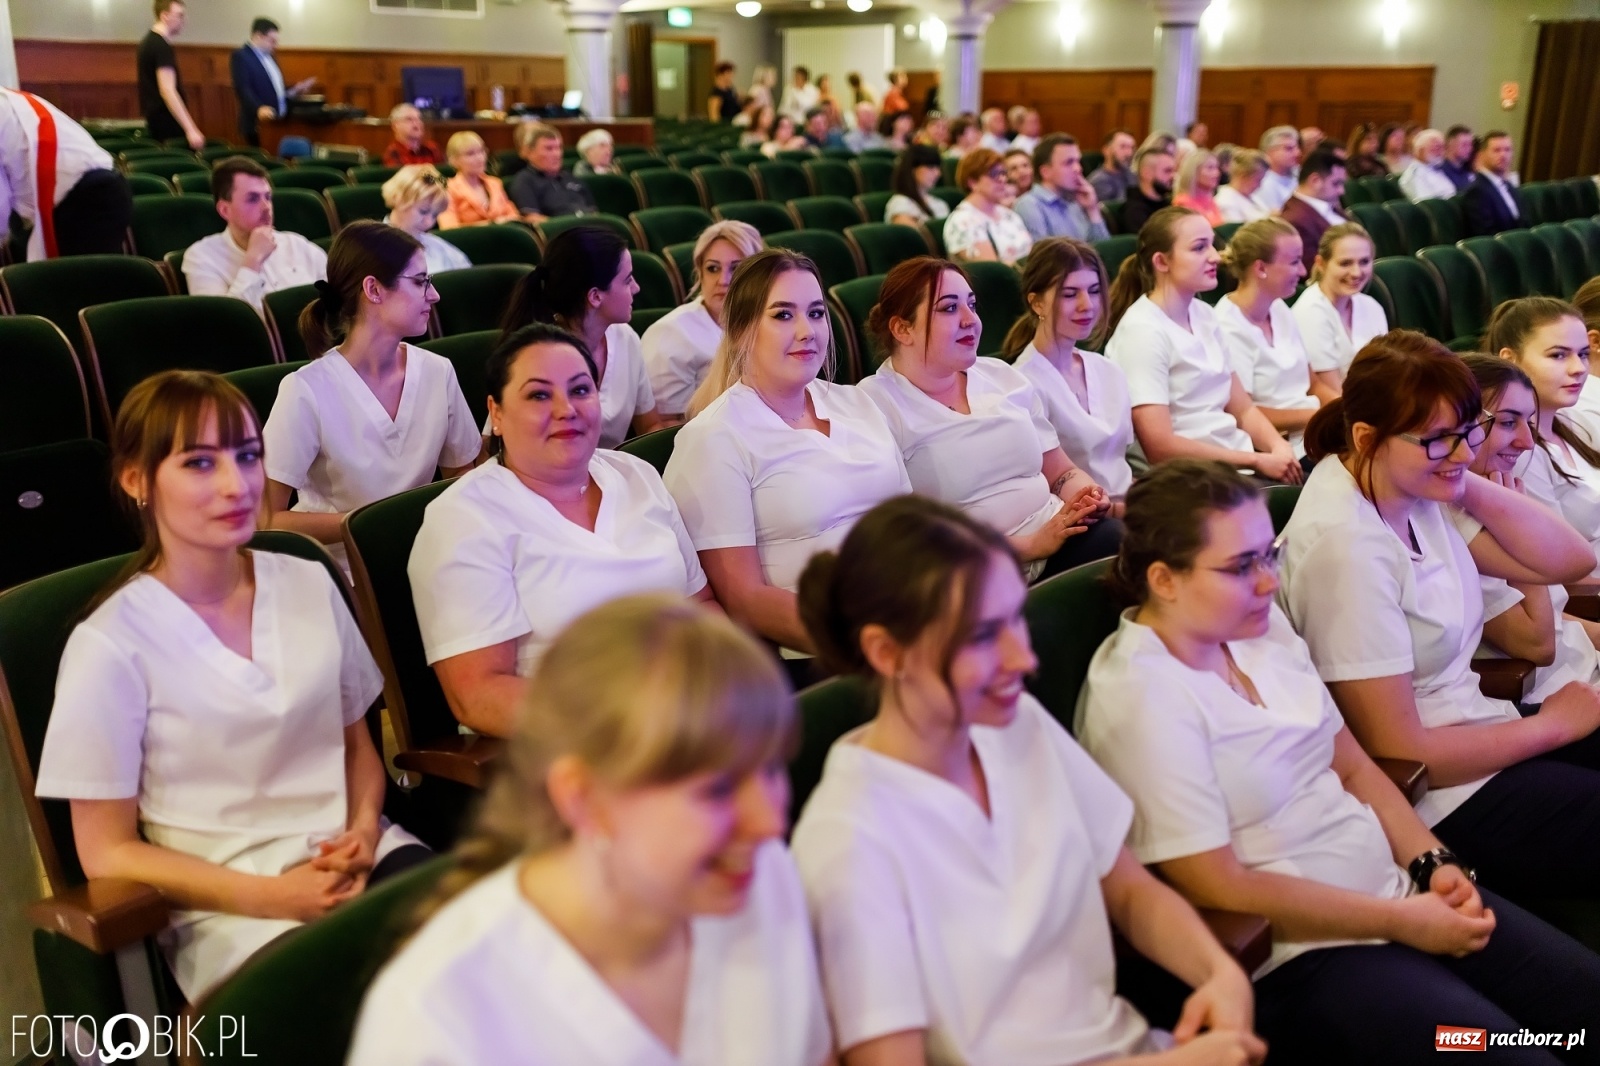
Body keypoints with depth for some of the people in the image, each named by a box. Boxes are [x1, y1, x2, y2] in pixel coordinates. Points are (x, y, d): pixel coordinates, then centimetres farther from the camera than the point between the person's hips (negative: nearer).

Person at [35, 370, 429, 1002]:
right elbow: (107, 853, -2)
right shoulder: (112, 645, -5)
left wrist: (364, 830, -5)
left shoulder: (310, 585, 8)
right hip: (227, 908, -4)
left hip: (350, 861, 5)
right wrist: (273, 895, -13)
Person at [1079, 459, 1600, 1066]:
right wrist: (1401, 922, -14)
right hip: (1293, 959, -8)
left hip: (1395, 894, 8)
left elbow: (1353, 767, 12)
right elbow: (1219, 890, -20)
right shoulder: (1137, 697, -20)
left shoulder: (1261, 626, 3)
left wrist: (1432, 864, -4)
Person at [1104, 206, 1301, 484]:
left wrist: (1279, 448, -7)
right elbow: (1160, 446, -19)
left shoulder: (1204, 314, 12)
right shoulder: (1142, 330, -12)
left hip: (1240, 460, 8)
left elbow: (1242, 409, 14)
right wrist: (1258, 461, -17)